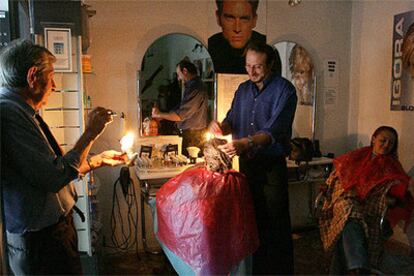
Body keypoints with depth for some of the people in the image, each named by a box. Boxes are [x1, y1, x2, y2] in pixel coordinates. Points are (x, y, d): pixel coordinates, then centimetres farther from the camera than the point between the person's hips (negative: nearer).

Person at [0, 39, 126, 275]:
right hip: (42, 241, -10)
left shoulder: (20, 111, 10)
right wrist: (90, 133, -17)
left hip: (57, 227, 10)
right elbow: (55, 178, -27)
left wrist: (99, 160, 18)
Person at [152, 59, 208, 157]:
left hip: (193, 135, -10)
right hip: (189, 133, 10)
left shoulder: (195, 88, -18)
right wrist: (160, 117, 15)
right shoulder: (193, 85, 16)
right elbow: (180, 108, 21)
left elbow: (180, 115, -21)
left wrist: (159, 115, -7)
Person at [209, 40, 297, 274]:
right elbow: (232, 121, 15)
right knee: (252, 219, 15)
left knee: (276, 222, 2)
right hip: (247, 163, 6)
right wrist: (221, 127, -9)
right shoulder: (243, 89, 11)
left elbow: (275, 130, -20)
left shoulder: (284, 89, -9)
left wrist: (245, 143, -35)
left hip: (272, 166, -5)